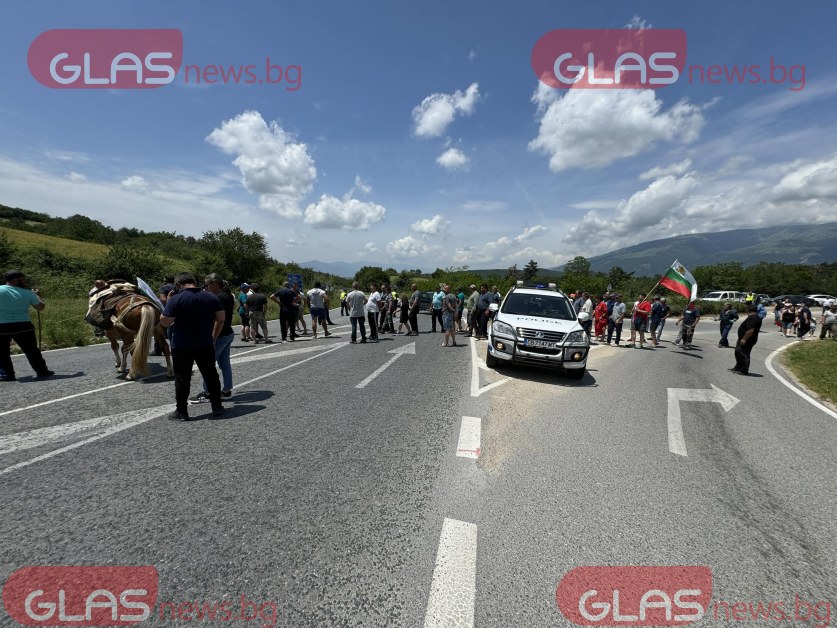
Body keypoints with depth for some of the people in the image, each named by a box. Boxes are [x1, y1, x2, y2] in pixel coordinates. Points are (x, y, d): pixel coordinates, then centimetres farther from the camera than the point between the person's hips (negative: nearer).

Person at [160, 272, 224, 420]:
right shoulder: (212, 297, 0)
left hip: (182, 346, -3)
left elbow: (165, 322, -15)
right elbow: (221, 319, 5)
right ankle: (217, 407, 21)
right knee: (211, 375, 13)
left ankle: (181, 412, 16)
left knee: (182, 379, 7)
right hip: (205, 345, 3)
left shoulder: (176, 299, -12)